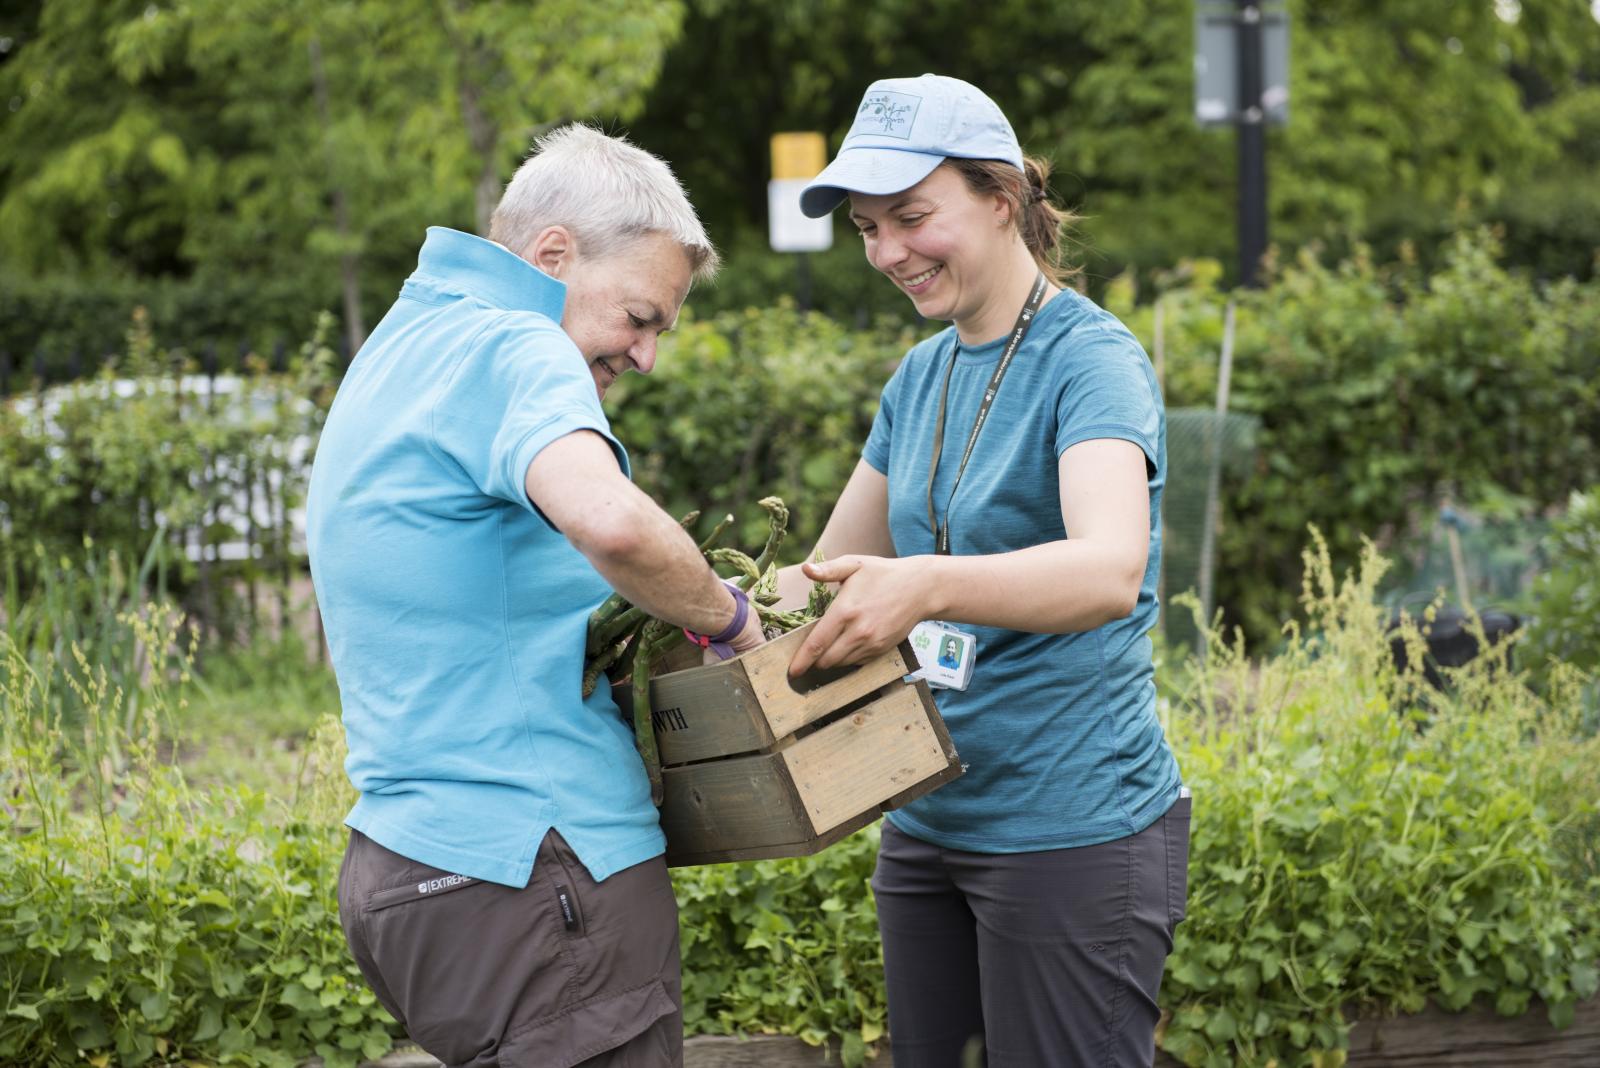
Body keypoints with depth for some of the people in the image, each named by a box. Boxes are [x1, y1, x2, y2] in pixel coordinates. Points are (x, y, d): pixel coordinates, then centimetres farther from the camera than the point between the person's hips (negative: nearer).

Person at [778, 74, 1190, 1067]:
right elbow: (832, 574, 14)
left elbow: (1110, 570, -32)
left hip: (1076, 829, -8)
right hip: (931, 826, 8)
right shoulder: (922, 376, 11)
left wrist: (927, 585, -48)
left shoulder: (1091, 360, -14)